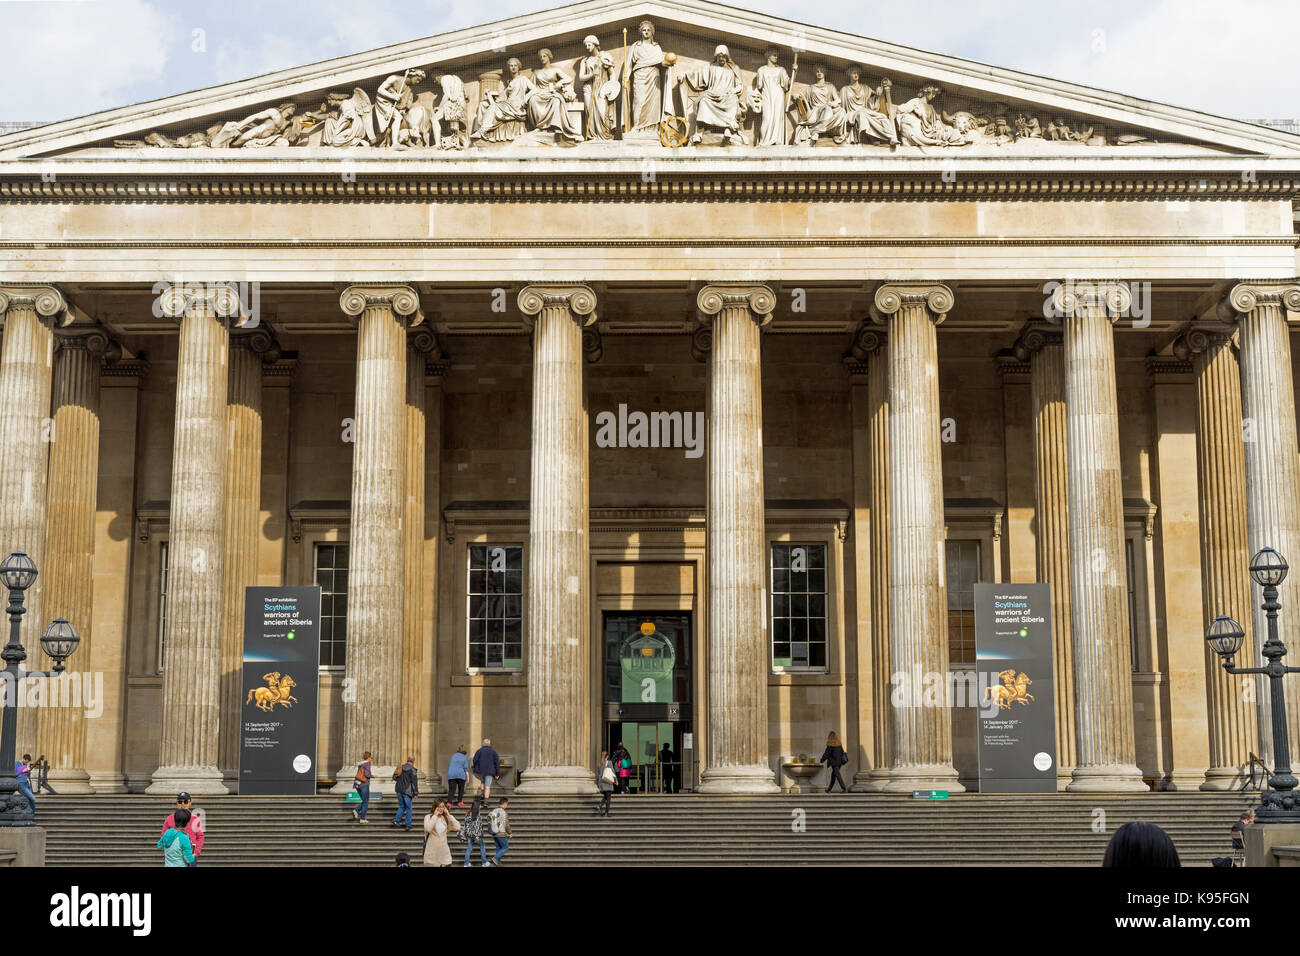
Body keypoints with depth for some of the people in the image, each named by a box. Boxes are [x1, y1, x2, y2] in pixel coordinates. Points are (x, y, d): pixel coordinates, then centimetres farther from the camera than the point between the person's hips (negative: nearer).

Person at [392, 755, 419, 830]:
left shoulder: (400, 768, 5)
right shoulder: (412, 770, -12)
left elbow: (394, 777, 14)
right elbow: (414, 782, -14)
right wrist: (416, 793, -10)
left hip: (399, 790, 5)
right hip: (407, 791, -5)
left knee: (401, 806, 19)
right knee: (408, 808, 6)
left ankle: (397, 820, 5)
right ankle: (408, 825, 7)